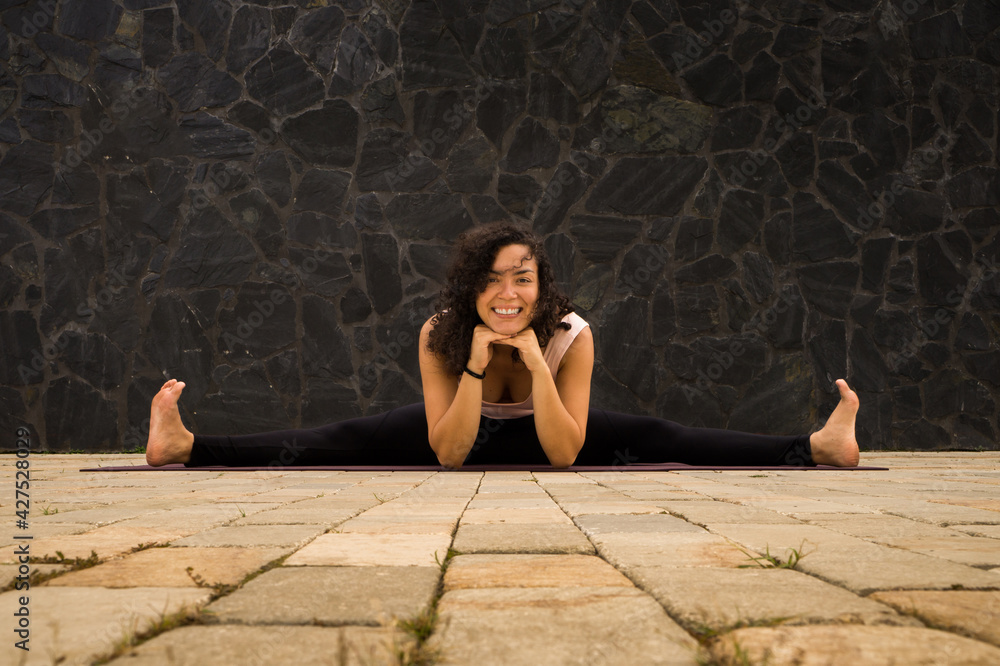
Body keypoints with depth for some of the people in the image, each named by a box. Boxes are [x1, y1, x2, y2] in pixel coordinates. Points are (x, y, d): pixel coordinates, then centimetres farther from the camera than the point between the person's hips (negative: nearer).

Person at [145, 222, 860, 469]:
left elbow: (565, 453, -34)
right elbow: (447, 453, -33)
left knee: (651, 437, -17)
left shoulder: (572, 335, -32)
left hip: (542, 436, 0)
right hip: (460, 432, 0)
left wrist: (534, 361, -45)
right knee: (343, 440, -14)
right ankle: (186, 447, -12)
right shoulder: (440, 335, -31)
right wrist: (477, 365, -45)